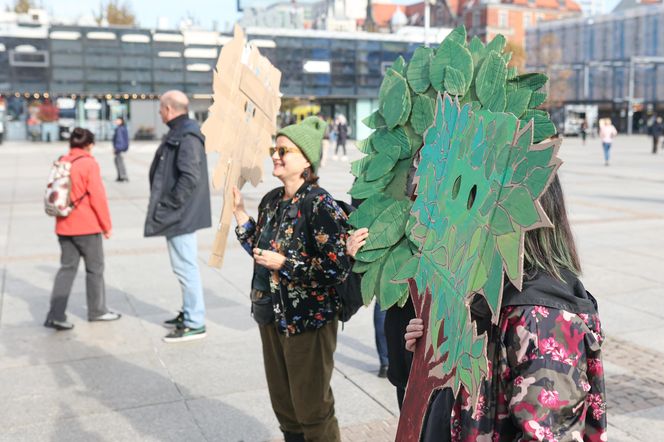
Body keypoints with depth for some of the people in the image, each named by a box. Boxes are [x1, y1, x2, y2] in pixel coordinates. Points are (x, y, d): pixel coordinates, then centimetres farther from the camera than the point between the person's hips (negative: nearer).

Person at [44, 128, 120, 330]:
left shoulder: (61, 163, 6)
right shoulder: (89, 164, -12)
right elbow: (98, 197, -14)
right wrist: (106, 225, -4)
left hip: (64, 226, 6)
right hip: (87, 227, -6)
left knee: (67, 268, 10)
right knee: (95, 268, 10)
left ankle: (55, 315, 4)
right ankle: (97, 311, 22)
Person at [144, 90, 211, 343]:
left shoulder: (186, 137, -18)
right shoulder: (178, 133, 15)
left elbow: (190, 177, -27)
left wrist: (169, 206, -20)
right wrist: (166, 206, 14)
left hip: (180, 215, -11)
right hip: (178, 215, 11)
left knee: (185, 267, -4)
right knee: (185, 266, 18)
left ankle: (195, 324, 5)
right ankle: (189, 313, 31)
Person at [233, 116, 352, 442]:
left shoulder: (319, 204, -18)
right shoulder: (272, 200, 5)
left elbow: (338, 269, -23)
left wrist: (284, 264, -22)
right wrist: (239, 214, 6)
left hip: (307, 321, -7)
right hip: (272, 316, 8)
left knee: (312, 409, 7)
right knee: (282, 403, 20)